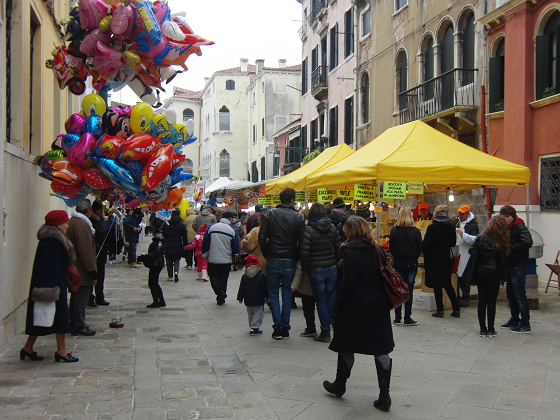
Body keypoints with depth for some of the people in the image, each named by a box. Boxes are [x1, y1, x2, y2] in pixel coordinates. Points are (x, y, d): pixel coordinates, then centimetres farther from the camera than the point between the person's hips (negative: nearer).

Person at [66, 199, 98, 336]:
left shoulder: (71, 222, 12)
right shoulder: (82, 224, -20)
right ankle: (79, 326, 4)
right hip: (82, 271, -10)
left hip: (74, 269, 10)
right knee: (81, 298, -2)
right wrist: (92, 271, -20)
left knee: (76, 297, 18)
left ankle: (74, 324, 27)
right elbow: (86, 251, -24)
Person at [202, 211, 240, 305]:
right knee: (223, 278, 16)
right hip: (226, 261, 1)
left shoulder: (211, 227, -5)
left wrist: (204, 253, 11)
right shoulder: (233, 231, -7)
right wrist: (233, 258, 14)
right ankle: (221, 298, 19)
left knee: (213, 276, 14)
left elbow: (205, 242, -2)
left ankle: (220, 293, -7)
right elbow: (236, 248, -3)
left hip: (213, 260, -1)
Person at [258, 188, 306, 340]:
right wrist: (296, 258, 8)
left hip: (273, 260, 0)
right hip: (290, 261, 1)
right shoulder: (298, 217, -1)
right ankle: (285, 328, 12)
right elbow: (301, 241, -4)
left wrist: (266, 255, 6)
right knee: (287, 295, 10)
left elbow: (262, 237, -5)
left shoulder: (270, 214, -1)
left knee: (274, 295, 7)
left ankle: (277, 328, 3)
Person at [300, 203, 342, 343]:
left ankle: (325, 332, 6)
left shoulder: (308, 230, -11)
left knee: (321, 301, 3)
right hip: (332, 268, 4)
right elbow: (339, 248, 4)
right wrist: (337, 264, 14)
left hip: (316, 270, -4)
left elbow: (304, 252, -13)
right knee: (329, 298, 17)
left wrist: (305, 269, 0)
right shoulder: (332, 228, 3)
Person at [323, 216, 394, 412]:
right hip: (378, 307, 4)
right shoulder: (378, 250, 3)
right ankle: (384, 396, 5)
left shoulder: (350, 253, -13)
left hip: (355, 308, -4)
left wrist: (338, 308, -7)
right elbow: (385, 277, 7)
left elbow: (348, 284, -16)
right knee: (381, 350, 6)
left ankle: (339, 385, 31)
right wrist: (385, 302, 15)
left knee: (346, 347, 14)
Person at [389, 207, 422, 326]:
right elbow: (420, 248, -1)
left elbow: (391, 247, 0)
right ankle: (407, 319, 6)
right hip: (412, 264, -1)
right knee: (409, 291, 4)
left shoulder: (394, 230, -5)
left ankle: (397, 318, 10)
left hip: (398, 263, 1)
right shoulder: (415, 231, -7)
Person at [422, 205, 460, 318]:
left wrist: (424, 252, 5)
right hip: (446, 259, 5)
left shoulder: (432, 227, -16)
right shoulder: (451, 227, 0)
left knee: (437, 285, 3)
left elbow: (426, 244, -15)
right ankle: (456, 309, 14)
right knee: (448, 284, 15)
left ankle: (440, 310, 6)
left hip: (434, 259, -5)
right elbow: (453, 243, 10)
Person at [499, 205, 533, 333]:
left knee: (520, 295, -6)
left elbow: (528, 242, -30)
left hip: (518, 267, -9)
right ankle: (514, 320, 29)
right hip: (509, 266, 9)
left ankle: (525, 325, 0)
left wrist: (511, 248, -21)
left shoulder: (520, 227, -14)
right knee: (511, 295, 17)